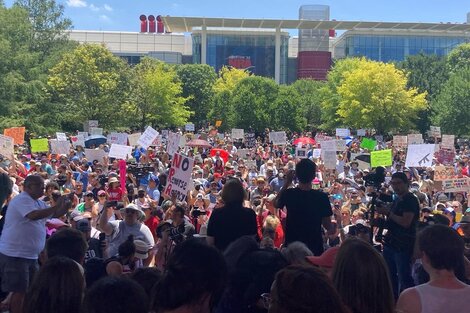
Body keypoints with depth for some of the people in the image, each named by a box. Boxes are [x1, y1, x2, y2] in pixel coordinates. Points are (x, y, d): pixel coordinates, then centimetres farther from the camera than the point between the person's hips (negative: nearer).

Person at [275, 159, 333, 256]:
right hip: (315, 246, -1)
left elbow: (276, 204, 12)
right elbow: (328, 226, -7)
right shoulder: (322, 197, -15)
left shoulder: (288, 194, -12)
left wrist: (287, 183, 7)